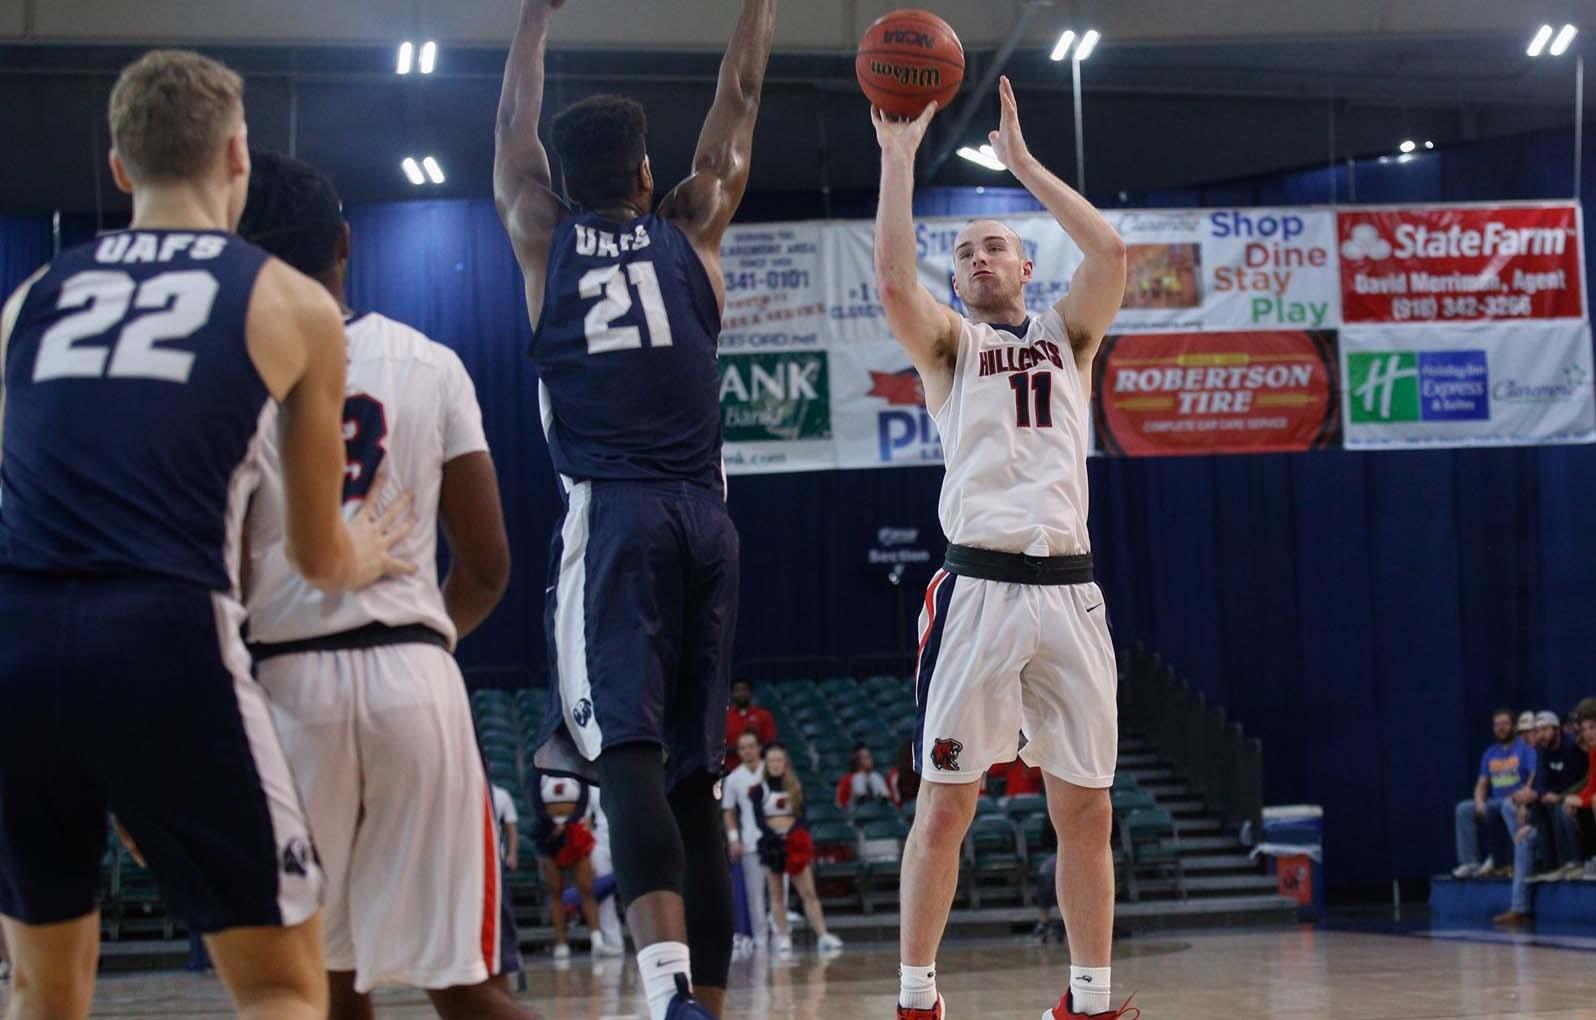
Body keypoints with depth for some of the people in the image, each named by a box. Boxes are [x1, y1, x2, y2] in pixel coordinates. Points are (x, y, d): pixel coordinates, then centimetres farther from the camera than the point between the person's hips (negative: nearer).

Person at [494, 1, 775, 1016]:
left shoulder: (544, 237, 12)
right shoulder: (691, 231, 13)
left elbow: (515, 121, 28)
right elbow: (739, 99, 24)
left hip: (611, 515, -2)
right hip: (704, 516, 3)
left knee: (627, 755, -17)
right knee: (694, 775, 7)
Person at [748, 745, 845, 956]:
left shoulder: (795, 787, 11)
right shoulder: (759, 790, 3)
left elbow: (801, 817, 7)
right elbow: (759, 820, -7)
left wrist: (803, 836, -12)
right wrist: (774, 836, -22)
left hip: (795, 843, 2)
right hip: (772, 843, -2)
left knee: (809, 892, -6)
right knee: (776, 895, 0)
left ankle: (823, 936, -13)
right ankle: (783, 937, 1)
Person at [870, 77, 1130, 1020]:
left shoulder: (1067, 335, 18)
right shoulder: (949, 342, 12)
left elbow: (1112, 252, 0)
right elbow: (894, 282, -9)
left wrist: (1023, 162, 2)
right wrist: (900, 157, -8)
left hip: (1069, 589, 2)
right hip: (979, 587, -2)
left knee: (1086, 810, 5)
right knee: (945, 805, -3)